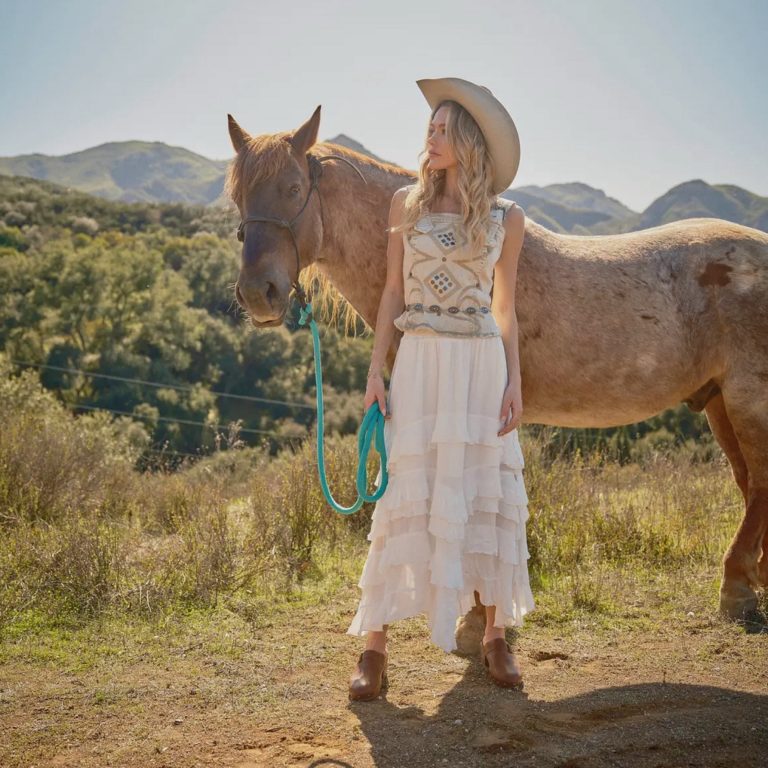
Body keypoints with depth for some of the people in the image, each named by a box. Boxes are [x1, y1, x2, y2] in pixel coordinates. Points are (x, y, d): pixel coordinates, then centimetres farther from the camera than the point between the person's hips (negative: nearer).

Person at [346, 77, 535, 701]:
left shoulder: (507, 217, 5)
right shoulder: (407, 203, 6)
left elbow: (505, 307, 8)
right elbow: (393, 293, 6)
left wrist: (514, 382, 1)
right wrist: (376, 371, -1)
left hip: (483, 364, 1)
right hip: (420, 363, 0)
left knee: (488, 496, 4)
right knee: (406, 497, -2)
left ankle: (496, 637, 18)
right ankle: (375, 646, 4)